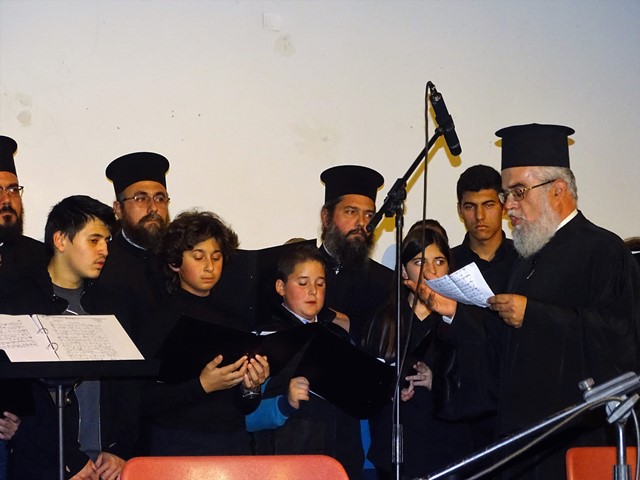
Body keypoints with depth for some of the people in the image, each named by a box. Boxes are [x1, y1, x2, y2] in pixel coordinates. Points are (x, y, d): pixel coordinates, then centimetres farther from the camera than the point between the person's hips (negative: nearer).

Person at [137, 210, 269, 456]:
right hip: (177, 446, -4)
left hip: (235, 443, 4)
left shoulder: (228, 317, 12)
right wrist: (202, 385, -19)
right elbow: (145, 401, -11)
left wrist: (251, 388, -5)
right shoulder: (159, 317, -2)